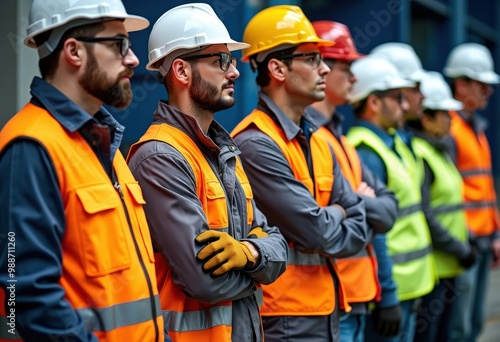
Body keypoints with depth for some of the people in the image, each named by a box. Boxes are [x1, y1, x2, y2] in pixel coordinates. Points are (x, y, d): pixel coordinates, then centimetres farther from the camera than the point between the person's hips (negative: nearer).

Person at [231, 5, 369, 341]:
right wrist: (336, 215, 0)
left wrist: (325, 218, -10)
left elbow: (359, 227, 9)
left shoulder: (317, 141, 12)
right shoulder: (256, 145, -17)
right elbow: (317, 232, -20)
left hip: (326, 310, 8)